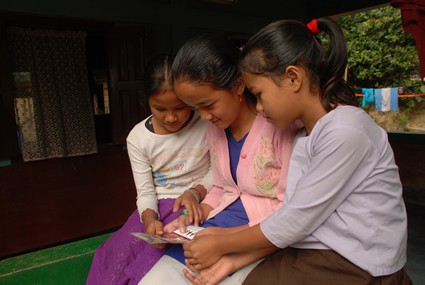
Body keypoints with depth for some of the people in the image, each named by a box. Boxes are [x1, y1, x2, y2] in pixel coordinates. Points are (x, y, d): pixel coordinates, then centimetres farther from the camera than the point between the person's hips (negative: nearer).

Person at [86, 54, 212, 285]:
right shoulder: (138, 138, -3)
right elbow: (145, 192, -4)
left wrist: (195, 192, -19)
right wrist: (149, 218, -25)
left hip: (196, 202, -2)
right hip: (157, 207, 3)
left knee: (153, 262, -24)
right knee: (118, 254, -17)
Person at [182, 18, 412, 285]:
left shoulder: (345, 133, -19)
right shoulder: (305, 139, 6)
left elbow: (294, 222, -18)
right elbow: (294, 219, 0)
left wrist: (220, 245, -7)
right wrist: (235, 259, -7)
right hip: (317, 256, 6)